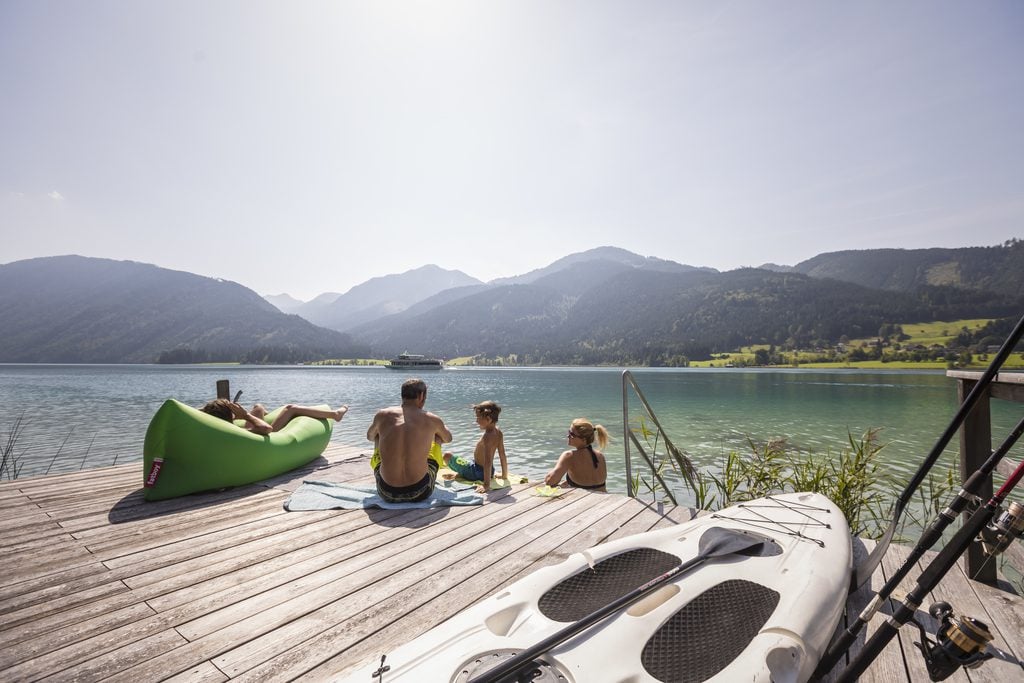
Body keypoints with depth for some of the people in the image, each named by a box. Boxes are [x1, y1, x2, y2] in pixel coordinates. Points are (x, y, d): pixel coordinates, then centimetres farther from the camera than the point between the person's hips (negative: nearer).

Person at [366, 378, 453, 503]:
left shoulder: (382, 415, -2)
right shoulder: (432, 419, -4)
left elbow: (369, 436, 21)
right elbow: (448, 439, 19)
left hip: (387, 494, 2)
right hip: (420, 493, -1)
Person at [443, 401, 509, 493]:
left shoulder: (487, 437, -30)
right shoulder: (498, 433, -5)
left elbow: (488, 461, -37)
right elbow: (502, 456, 1)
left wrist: (486, 484, -39)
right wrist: (504, 475, 10)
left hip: (476, 473, -9)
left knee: (447, 456, 2)